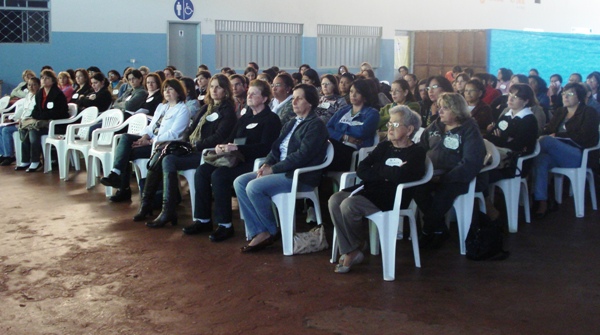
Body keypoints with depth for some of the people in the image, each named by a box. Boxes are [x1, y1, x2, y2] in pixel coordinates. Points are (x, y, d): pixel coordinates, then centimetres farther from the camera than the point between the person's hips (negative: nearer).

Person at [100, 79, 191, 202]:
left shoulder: (182, 110, -4)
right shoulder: (161, 106, 23)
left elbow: (173, 134, -15)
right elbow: (151, 126, 17)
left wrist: (150, 141, -20)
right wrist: (144, 136, -6)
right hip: (152, 140, 7)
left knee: (126, 152, -22)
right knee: (126, 137, -20)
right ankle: (116, 173, -28)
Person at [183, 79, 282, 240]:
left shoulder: (271, 119, -3)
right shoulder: (245, 118, 22)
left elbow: (265, 147, -16)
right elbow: (231, 139, 21)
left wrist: (237, 148, -21)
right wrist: (221, 146, -3)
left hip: (254, 163, -8)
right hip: (237, 160, 8)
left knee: (219, 175, -29)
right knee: (202, 171, -12)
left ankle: (225, 225, -22)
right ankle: (203, 219, -8)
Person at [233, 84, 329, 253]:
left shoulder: (315, 125, -9)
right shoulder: (291, 124, 20)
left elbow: (302, 155, -19)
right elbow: (276, 147, 17)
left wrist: (273, 169, -18)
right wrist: (267, 164, -4)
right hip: (281, 171, 9)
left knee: (254, 187, -26)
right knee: (239, 182, -7)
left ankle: (271, 231, -6)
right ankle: (258, 232, -12)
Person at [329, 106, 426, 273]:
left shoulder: (416, 152, -1)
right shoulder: (383, 146, 19)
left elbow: (400, 177, -19)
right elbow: (361, 170, 6)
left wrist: (378, 170, -2)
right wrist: (388, 173, -9)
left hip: (393, 198, -7)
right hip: (369, 190, 7)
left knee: (348, 205, -28)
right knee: (334, 200, -18)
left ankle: (356, 248, -4)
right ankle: (349, 252, -16)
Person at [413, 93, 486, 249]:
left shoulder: (469, 130, -3)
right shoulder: (435, 126, 16)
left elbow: (471, 163, -13)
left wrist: (444, 178, -21)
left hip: (455, 178, -4)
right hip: (431, 174, 5)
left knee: (443, 194, -33)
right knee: (417, 189, -27)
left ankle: (427, 231, -7)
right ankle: (439, 230, -10)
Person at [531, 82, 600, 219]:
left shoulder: (589, 113, 5)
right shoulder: (560, 112, 23)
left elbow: (583, 138, -8)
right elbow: (548, 131, 12)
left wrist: (557, 136, -11)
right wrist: (544, 134, -12)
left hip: (579, 156, -5)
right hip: (558, 155, 5)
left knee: (546, 140, -30)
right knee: (540, 159, -31)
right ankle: (542, 203, -37)